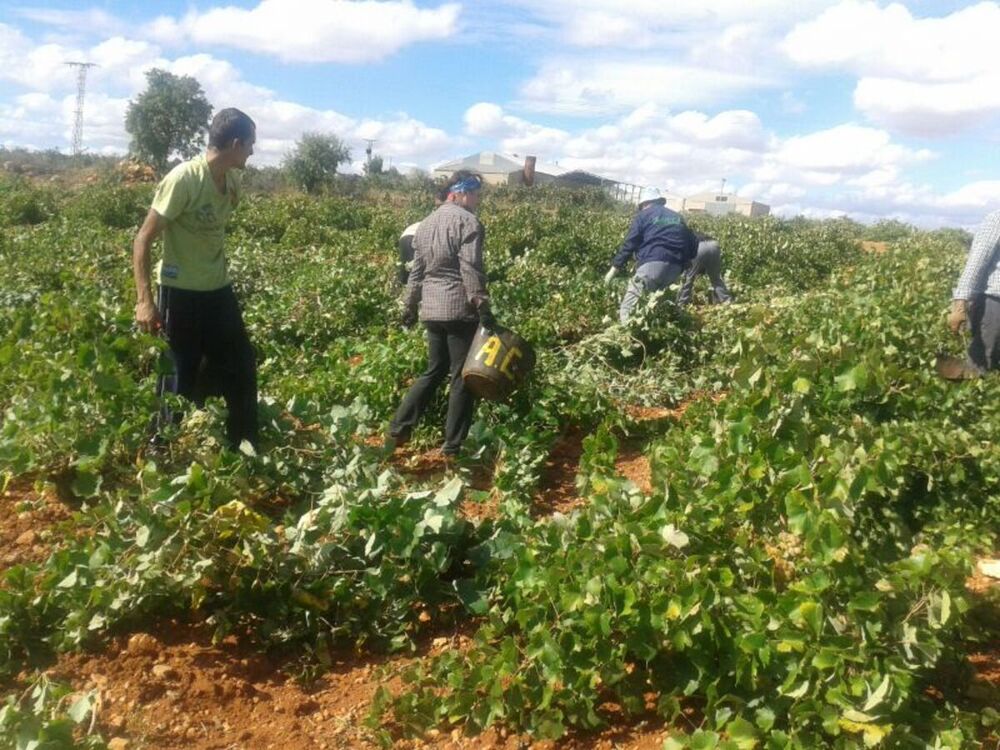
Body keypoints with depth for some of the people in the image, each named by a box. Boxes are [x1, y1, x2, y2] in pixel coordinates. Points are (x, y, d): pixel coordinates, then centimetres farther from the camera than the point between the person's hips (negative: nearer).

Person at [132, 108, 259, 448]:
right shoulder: (184, 179, -19)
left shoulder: (233, 181, 1)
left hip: (218, 290, 7)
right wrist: (145, 301, -20)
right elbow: (143, 239, -16)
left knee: (242, 369, 13)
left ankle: (246, 449, 27)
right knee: (179, 381, 3)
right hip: (181, 293, -7)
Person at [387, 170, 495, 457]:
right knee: (463, 377, 1)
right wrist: (483, 308, -18)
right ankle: (452, 447, 6)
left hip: (431, 310, 8)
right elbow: (471, 270, -17)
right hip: (460, 310, -8)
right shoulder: (467, 221, -8)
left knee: (434, 371, 19)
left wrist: (409, 307, 25)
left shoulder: (425, 224, 17)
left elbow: (416, 272, 20)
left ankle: (398, 430, 17)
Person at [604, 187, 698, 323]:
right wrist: (681, 263, 29)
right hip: (674, 268, 6)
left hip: (652, 265, -5)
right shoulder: (677, 217, 27)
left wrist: (614, 268, 6)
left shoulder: (643, 215, 12)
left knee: (628, 307, -7)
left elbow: (629, 244, 4)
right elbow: (693, 245, 22)